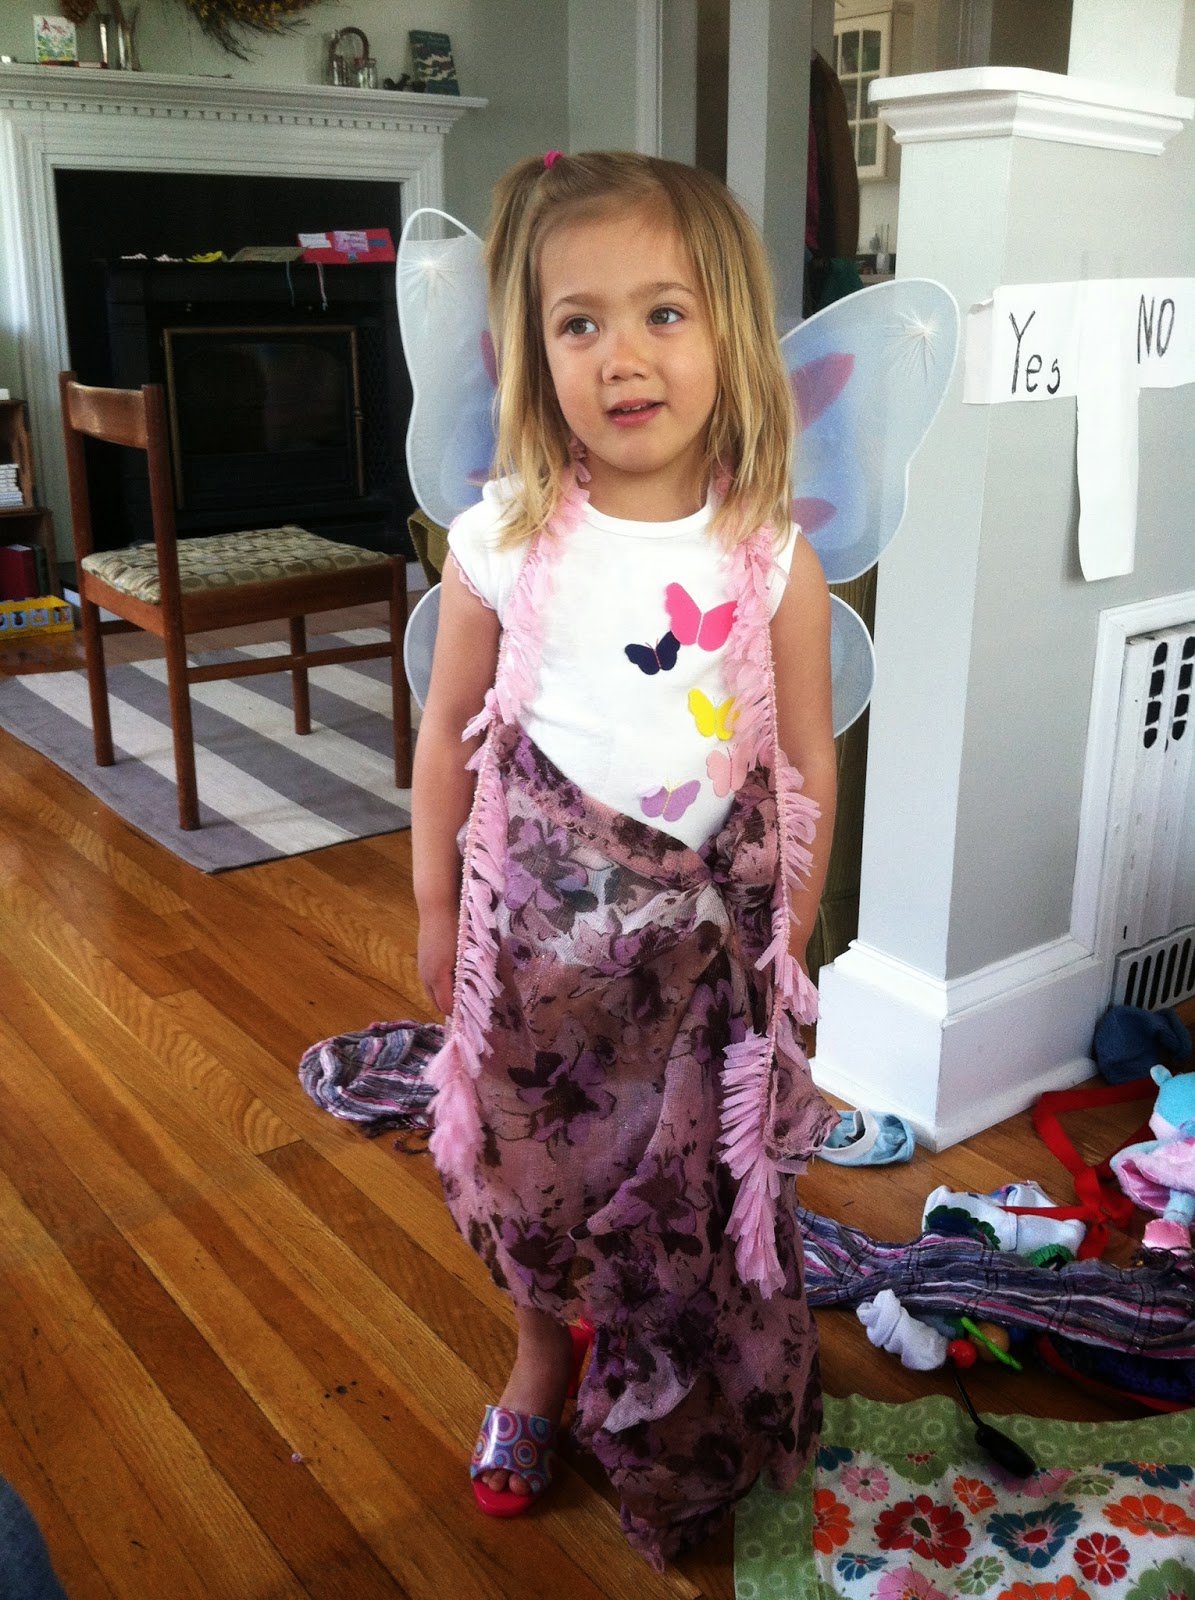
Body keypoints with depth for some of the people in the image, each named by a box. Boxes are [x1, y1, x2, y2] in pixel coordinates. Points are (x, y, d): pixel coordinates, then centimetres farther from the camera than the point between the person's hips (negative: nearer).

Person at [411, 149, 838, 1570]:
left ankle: (678, 1440, 43)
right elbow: (449, 729, 1)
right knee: (535, 1171, 19)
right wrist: (435, 906, 5)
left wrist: (786, 935, 1)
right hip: (539, 922, 1)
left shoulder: (773, 562, -10)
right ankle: (541, 1365, 51)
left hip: (709, 933, 0)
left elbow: (807, 765, -2)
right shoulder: (502, 543, -9)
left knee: (698, 1192, 14)